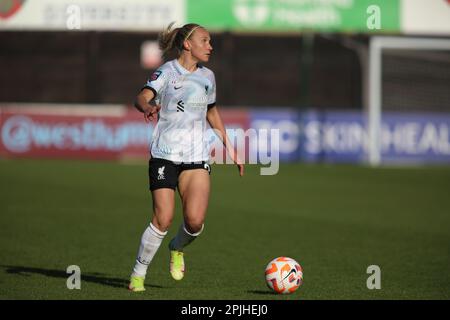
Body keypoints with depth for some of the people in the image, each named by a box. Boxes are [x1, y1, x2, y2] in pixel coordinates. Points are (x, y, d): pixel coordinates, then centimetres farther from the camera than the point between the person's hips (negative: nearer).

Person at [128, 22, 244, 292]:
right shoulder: (167, 72, -4)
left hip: (197, 158, 4)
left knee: (195, 220, -13)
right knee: (163, 219, -12)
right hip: (164, 155, -4)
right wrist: (148, 107, -44)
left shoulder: (207, 76, 13)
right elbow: (142, 97, -20)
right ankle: (138, 273, 6)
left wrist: (229, 146, 25)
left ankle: (177, 249, 20)